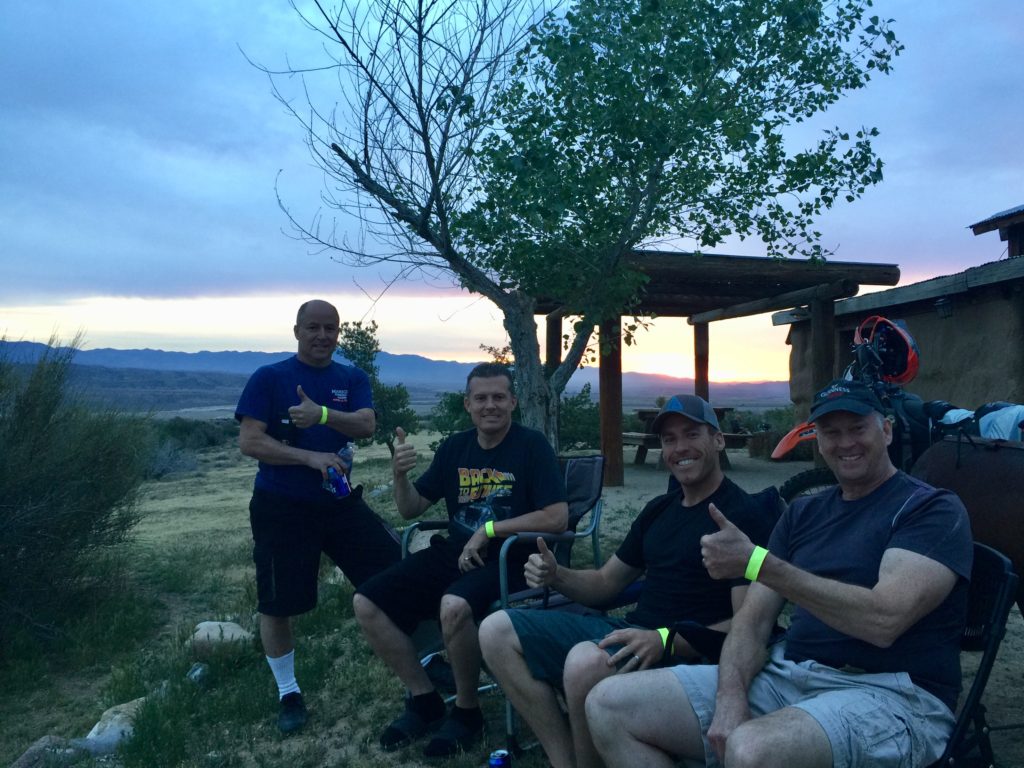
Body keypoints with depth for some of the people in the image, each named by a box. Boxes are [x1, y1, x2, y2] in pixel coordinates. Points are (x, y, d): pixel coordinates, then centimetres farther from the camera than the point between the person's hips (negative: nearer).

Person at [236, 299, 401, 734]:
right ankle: (288, 694, 27)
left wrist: (323, 414, -28)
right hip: (282, 507, -2)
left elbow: (366, 426, -10)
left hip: (341, 501, 3)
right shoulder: (269, 378, -4)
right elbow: (249, 442, -12)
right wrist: (311, 457, -21)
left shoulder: (352, 379, 6)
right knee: (277, 606, 5)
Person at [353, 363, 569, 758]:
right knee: (366, 603, -7)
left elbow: (557, 518, -15)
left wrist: (489, 529, -15)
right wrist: (400, 475, -8)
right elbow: (411, 510, 13)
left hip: (506, 558, -6)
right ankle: (425, 700, 8)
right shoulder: (455, 447, 9)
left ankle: (467, 712, -8)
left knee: (454, 606, -36)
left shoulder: (531, 445, -7)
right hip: (453, 552, 6)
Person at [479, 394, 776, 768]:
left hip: (687, 654, -8)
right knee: (497, 631, 0)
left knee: (587, 661, -38)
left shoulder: (744, 515, -8)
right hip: (629, 632, 8)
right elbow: (605, 583, 19)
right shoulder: (658, 509, 16)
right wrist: (555, 575, -2)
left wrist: (666, 640, -30)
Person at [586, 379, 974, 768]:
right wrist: (730, 698, -11)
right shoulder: (802, 514, 15)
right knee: (608, 705, -5)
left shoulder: (933, 509, -3)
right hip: (785, 676, 6)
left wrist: (756, 562, -22)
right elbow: (753, 620, 9)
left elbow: (883, 620, -21)